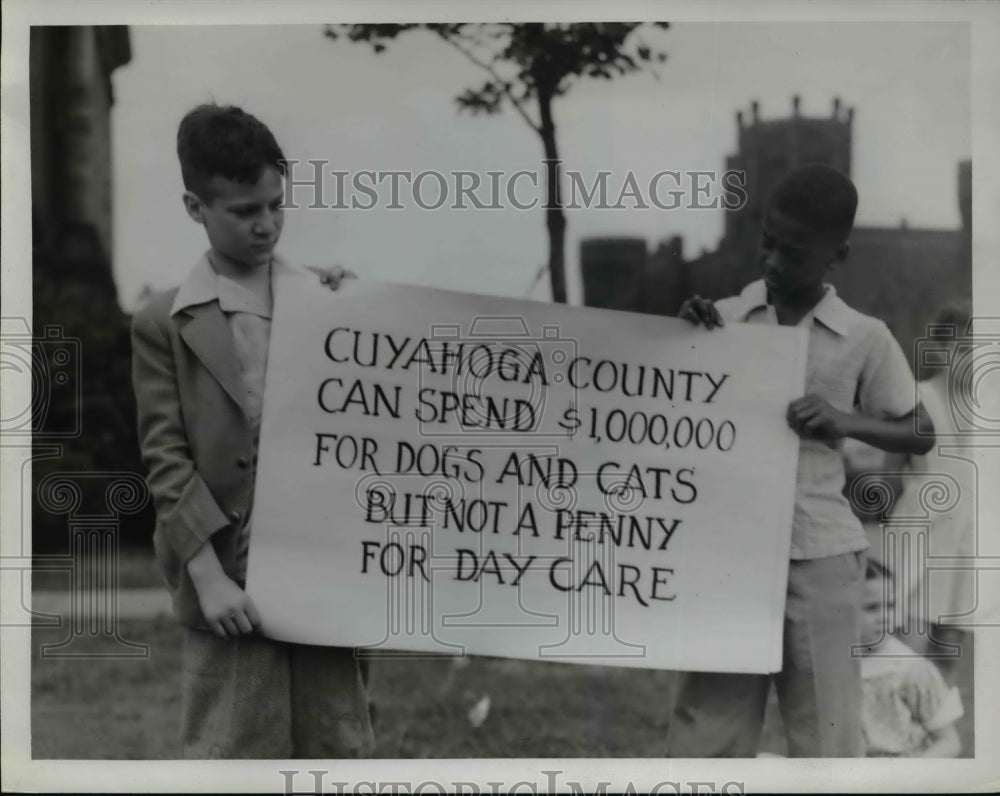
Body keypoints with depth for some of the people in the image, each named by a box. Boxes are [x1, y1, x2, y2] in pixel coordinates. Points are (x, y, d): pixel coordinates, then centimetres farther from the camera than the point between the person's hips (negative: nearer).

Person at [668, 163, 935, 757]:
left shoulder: (865, 341, 2)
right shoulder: (720, 321, 6)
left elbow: (922, 434, 10)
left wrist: (848, 423, -8)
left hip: (819, 558, -1)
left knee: (826, 741, 1)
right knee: (704, 739, 1)